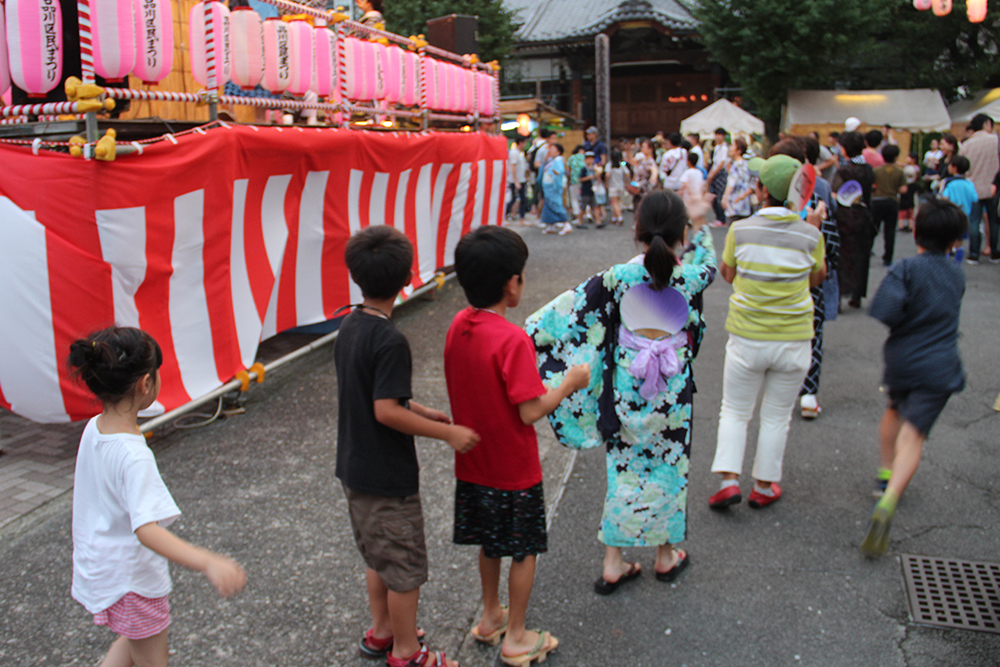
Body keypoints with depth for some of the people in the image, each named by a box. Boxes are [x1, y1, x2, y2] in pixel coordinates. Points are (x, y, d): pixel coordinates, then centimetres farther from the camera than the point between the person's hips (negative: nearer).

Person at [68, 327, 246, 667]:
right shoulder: (133, 455, -33)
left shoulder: (93, 428, -7)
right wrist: (208, 563, -54)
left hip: (98, 568, 8)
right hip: (130, 579, -8)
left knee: (135, 639, 31)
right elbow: (146, 529, -43)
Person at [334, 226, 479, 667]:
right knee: (405, 566, 9)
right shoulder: (390, 341, -25)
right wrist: (447, 433, -20)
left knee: (378, 557, 24)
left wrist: (423, 411, 13)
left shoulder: (349, 327, 2)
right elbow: (386, 411, -27)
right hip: (388, 479, -9)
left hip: (355, 469, 9)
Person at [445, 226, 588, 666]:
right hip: (514, 470, -7)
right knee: (523, 552, 11)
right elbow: (531, 411, -25)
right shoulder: (512, 340, -26)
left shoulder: (458, 327, -3)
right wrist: (569, 383, -12)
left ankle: (490, 617, 41)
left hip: (474, 463, 7)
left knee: (490, 544, 24)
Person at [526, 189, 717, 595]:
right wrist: (699, 223, 26)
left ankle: (613, 563, 20)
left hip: (625, 389, 0)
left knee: (624, 470, 12)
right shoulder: (689, 277, -12)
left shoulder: (621, 277, -14)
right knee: (668, 468, 17)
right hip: (671, 392, 0)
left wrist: (529, 332, -1)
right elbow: (707, 261, 13)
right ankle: (666, 556, 34)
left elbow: (573, 306, -10)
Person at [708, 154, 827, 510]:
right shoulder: (809, 234, -8)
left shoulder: (741, 230, -11)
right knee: (776, 417, 15)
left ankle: (728, 480, 5)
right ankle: (764, 487, 25)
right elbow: (817, 278, 8)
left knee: (734, 412, 15)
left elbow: (727, 274, 3)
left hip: (747, 339, -1)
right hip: (793, 340, 1)